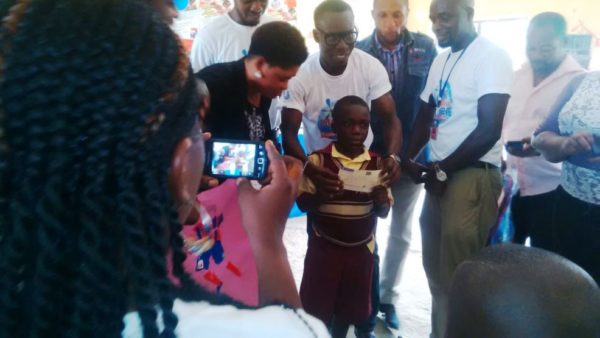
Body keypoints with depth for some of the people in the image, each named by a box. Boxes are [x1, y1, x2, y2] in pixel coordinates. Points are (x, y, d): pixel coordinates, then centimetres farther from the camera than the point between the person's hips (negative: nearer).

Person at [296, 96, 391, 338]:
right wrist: (322, 194, -27)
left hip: (361, 249, 3)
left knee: (350, 308, 14)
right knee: (317, 308, 6)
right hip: (324, 247, -2)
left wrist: (381, 202, -20)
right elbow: (302, 203, -7)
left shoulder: (377, 163, -1)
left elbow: (384, 212, 3)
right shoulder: (318, 160, -9)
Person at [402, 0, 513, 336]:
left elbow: (489, 130, -14)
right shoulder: (441, 60, 15)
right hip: (440, 172, 7)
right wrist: (409, 157, 0)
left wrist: (442, 170, -9)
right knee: (435, 268, 14)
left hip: (473, 172, -7)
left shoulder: (493, 56, -8)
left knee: (457, 274, -3)